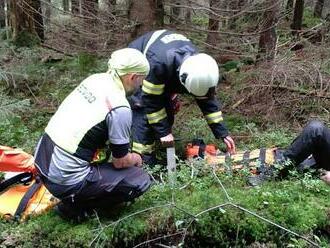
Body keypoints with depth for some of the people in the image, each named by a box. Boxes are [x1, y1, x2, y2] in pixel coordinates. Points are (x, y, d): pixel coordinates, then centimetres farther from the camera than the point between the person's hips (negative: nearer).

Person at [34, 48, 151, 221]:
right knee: (141, 181, -1)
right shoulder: (120, 109, -19)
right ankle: (75, 205, 3)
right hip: (66, 182, -8)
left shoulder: (94, 78, 3)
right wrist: (135, 158, 14)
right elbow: (120, 162, -8)